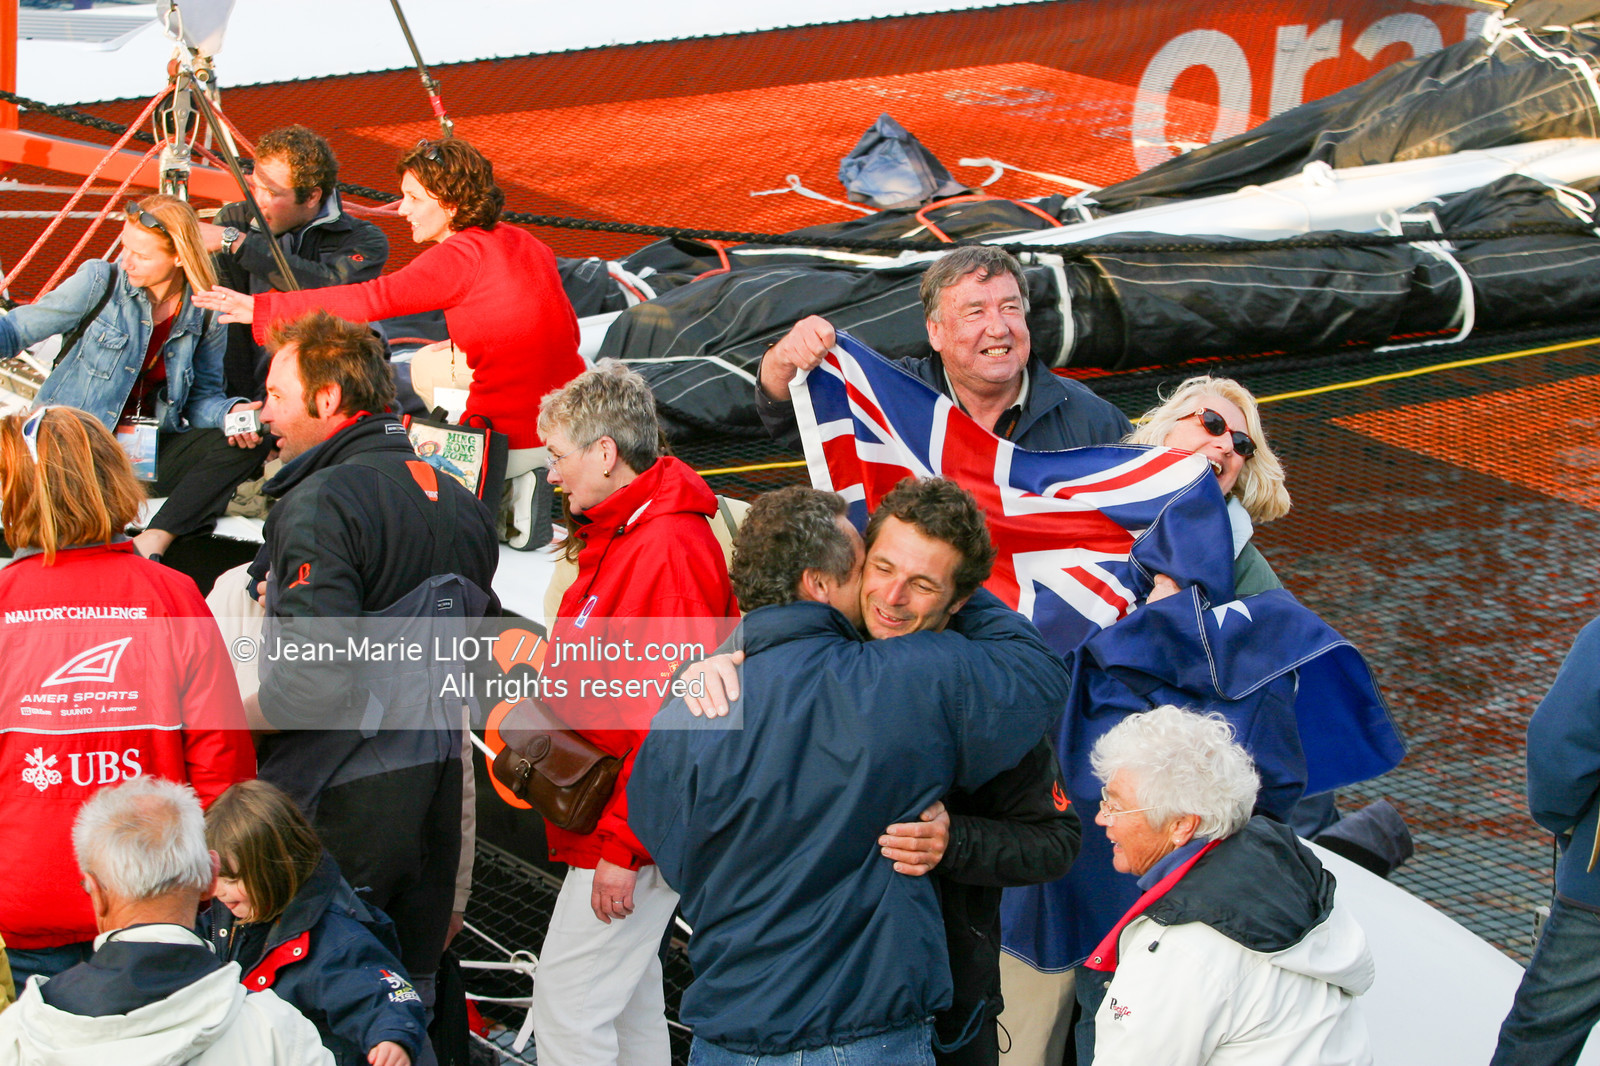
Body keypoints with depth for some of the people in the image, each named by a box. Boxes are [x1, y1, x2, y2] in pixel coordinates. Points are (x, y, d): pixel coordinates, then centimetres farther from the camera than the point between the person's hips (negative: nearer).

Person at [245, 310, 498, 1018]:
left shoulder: (323, 503, -15)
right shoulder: (460, 502, 11)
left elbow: (316, 674, -24)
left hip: (342, 800, -8)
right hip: (434, 787, 8)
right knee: (408, 993, 15)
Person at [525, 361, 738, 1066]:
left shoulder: (670, 549, -21)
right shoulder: (616, 537, 13)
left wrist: (623, 846, -23)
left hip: (632, 832, -11)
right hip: (615, 823, 11)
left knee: (567, 1003, -8)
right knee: (628, 995, 17)